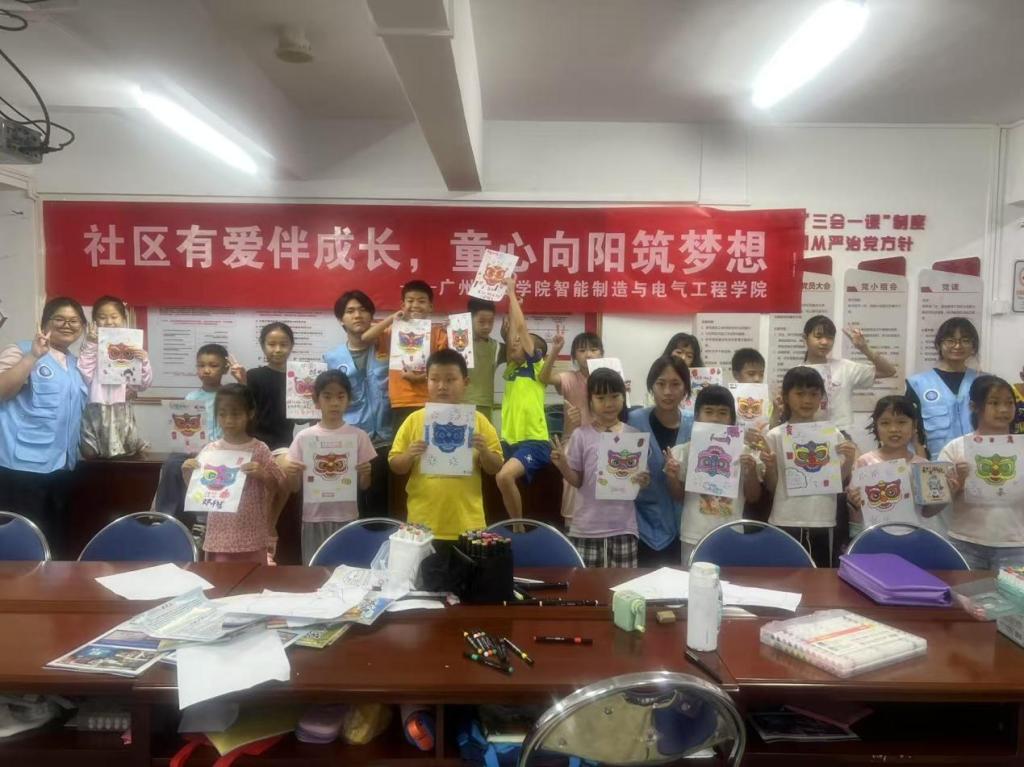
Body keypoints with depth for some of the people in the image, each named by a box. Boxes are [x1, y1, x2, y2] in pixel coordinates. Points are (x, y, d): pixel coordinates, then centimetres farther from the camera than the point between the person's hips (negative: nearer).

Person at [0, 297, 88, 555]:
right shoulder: (22, 351, -3)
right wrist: (33, 355, -24)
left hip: (61, 466, 8)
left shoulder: (77, 365, 18)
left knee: (55, 539, 14)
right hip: (24, 466, -7)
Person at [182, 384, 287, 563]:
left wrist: (262, 474, -20)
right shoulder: (210, 450, 2)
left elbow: (279, 485, -2)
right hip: (219, 535, 2)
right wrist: (187, 473, -6)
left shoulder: (259, 449, -4)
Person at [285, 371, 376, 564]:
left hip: (347, 518, 0)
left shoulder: (358, 436, -2)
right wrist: (289, 473, -17)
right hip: (314, 518, 1)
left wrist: (365, 474, -17)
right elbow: (295, 488, 3)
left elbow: (364, 486, 3)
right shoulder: (303, 437, -1)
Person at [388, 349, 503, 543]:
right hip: (423, 524, 0)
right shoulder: (414, 420, 1)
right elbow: (395, 466, 5)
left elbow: (495, 468, 4)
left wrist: (483, 451, -15)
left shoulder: (478, 420, 1)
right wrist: (409, 456, -15)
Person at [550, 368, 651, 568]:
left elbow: (642, 476, 9)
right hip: (586, 527, -1)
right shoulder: (581, 435, -2)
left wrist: (644, 482, -14)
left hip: (623, 527, 1)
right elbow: (577, 481, 0)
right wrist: (563, 465, -18)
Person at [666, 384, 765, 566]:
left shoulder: (742, 452, -1)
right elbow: (679, 496, 5)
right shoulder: (685, 451, -2)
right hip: (694, 537, 0)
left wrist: (751, 471, -11)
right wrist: (671, 477, -13)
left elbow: (753, 497, 5)